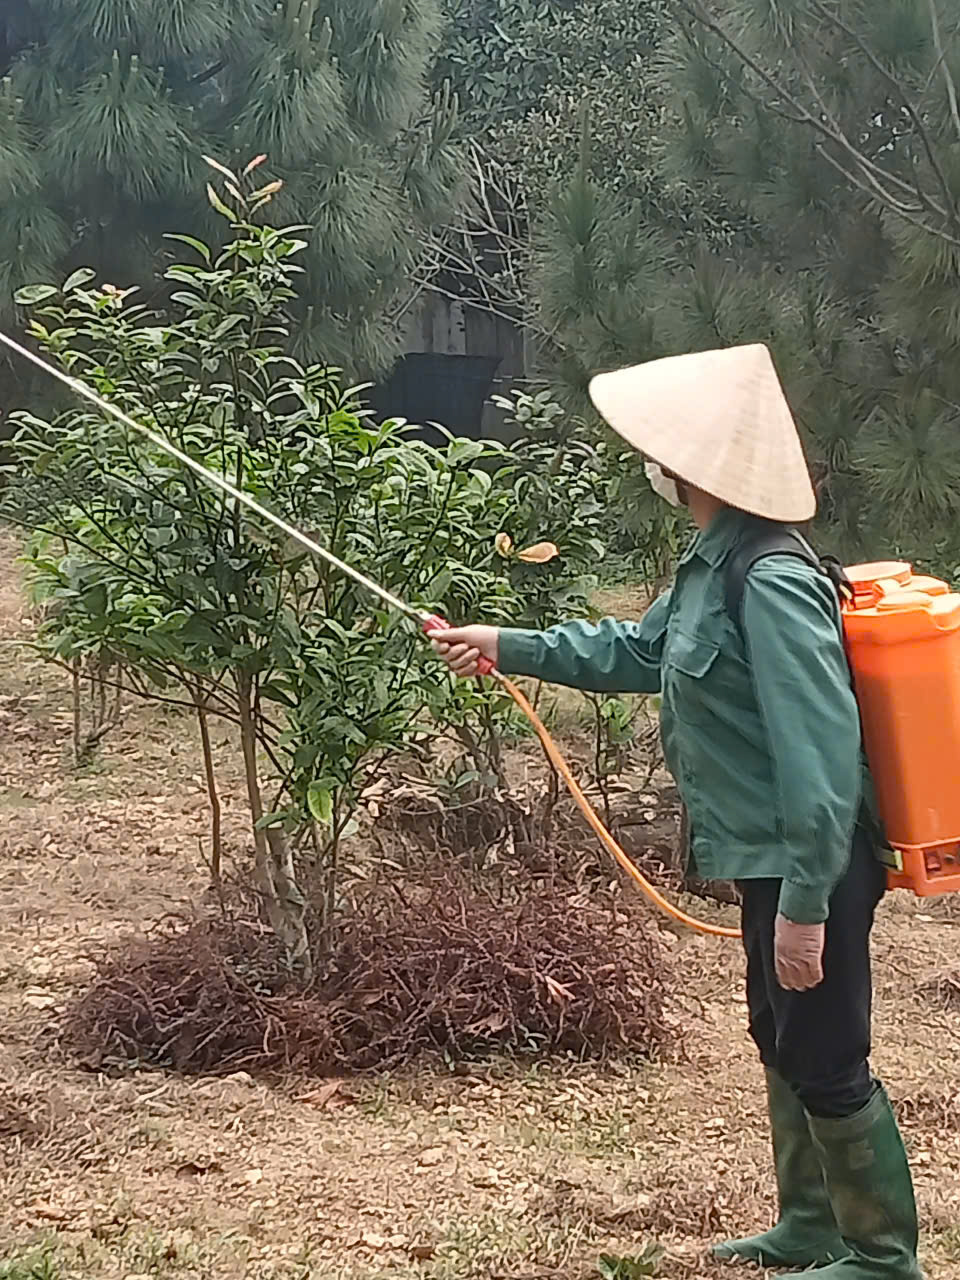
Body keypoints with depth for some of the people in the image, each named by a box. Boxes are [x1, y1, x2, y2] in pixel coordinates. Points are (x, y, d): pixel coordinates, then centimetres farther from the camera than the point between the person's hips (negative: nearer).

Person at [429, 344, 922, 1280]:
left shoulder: (769, 588, -25)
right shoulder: (711, 570, 7)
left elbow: (821, 753, -28)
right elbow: (637, 651, 25)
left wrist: (805, 900, -27)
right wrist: (507, 648, 25)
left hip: (810, 866, -10)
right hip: (771, 857, 10)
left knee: (827, 1062, 0)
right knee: (780, 1041, 20)